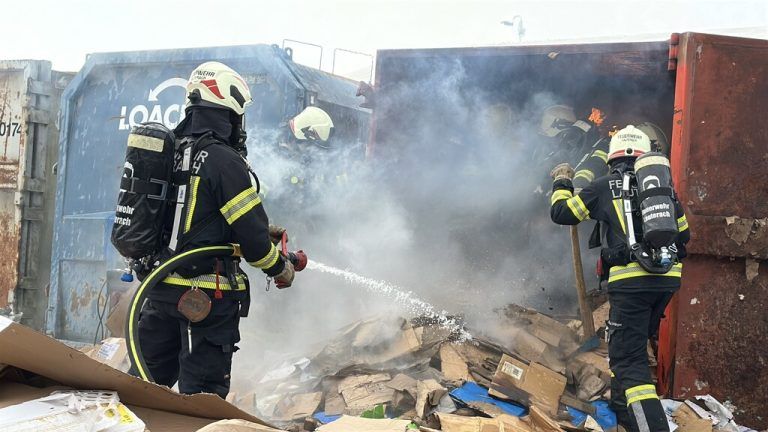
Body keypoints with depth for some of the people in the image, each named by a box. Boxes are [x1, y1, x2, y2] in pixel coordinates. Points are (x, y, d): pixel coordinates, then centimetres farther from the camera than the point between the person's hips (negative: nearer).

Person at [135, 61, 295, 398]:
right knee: (202, 395, 2)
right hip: (207, 294, -7)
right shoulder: (224, 161, -16)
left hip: (160, 286, 7)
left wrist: (260, 232, 19)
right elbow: (251, 233, -16)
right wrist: (281, 268, 2)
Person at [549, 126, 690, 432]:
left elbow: (561, 213, 11)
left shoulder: (606, 186, 4)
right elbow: (682, 235, 23)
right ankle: (622, 405, 40)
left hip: (631, 280, -5)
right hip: (667, 280, 5)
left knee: (629, 357, -7)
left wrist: (561, 181, 29)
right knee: (634, 341, 27)